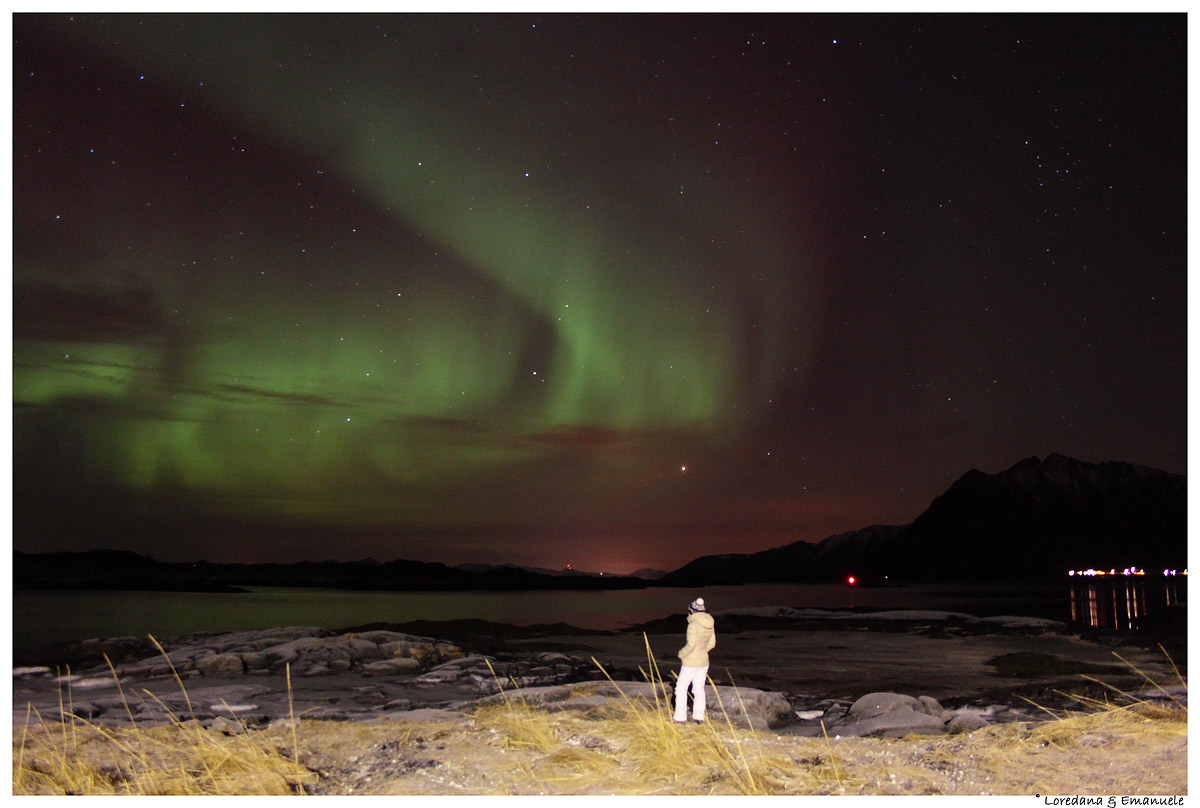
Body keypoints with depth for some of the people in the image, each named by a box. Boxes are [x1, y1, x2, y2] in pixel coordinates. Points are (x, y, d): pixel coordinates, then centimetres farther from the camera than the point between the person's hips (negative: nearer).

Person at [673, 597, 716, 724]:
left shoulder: (693, 624, -21)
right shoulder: (709, 624, 2)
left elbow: (691, 645, -24)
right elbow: (712, 643, 11)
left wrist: (681, 654, -7)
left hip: (691, 662, -7)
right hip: (703, 660, 7)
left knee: (681, 688, 7)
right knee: (699, 689, 16)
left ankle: (681, 717, 9)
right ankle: (699, 716, 21)